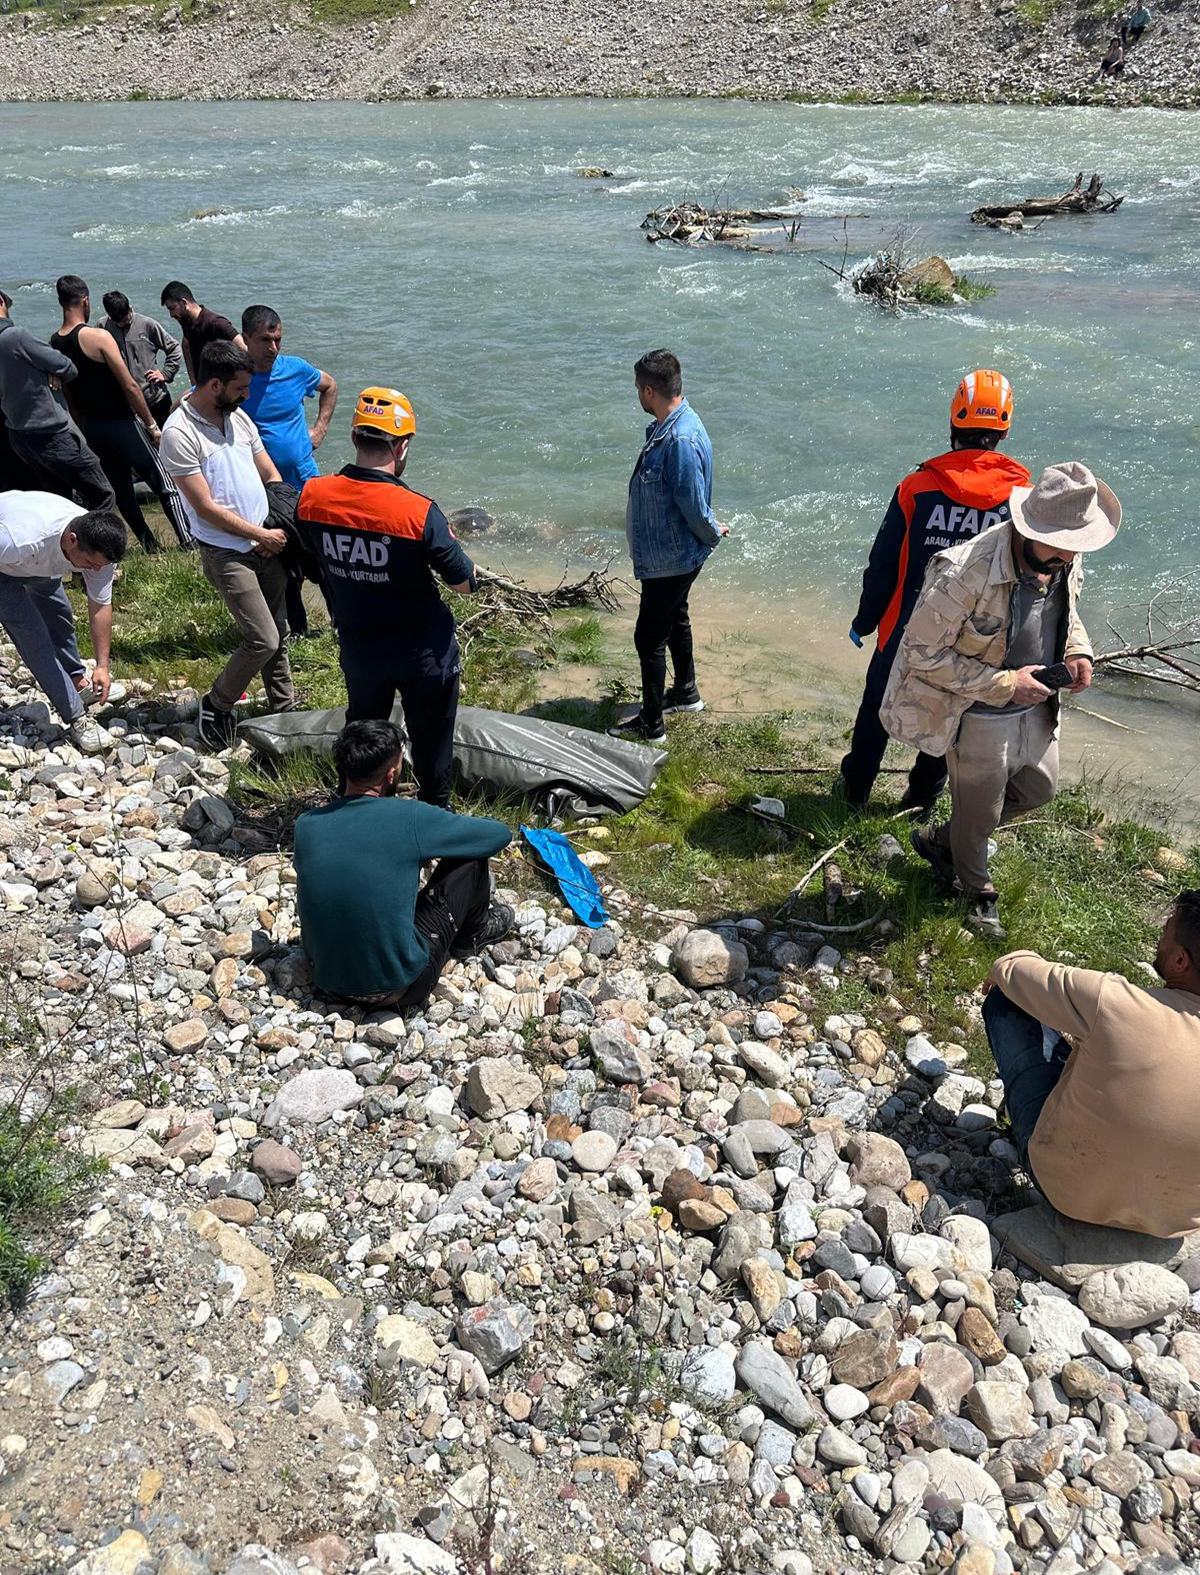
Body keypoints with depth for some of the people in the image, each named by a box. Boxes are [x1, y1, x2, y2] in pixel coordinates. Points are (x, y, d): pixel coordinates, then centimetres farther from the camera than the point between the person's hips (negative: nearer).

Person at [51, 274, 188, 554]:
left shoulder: (53, 344, 3)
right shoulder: (98, 337, -17)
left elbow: (68, 397, 11)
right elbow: (130, 387, -17)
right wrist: (152, 425, -10)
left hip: (92, 428, 7)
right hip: (121, 423, -7)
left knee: (121, 489, 16)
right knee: (164, 485, 1)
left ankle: (150, 547, 19)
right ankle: (189, 543, -3)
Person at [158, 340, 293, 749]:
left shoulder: (238, 416, 7)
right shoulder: (179, 433, -16)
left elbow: (271, 476, 13)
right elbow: (207, 508, -17)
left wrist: (278, 528, -1)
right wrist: (262, 535, -11)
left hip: (268, 543, 7)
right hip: (227, 554, -7)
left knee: (277, 634, 13)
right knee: (263, 640, -10)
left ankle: (284, 708, 28)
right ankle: (215, 706, 11)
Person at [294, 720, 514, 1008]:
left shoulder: (305, 825, -4)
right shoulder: (410, 817, -17)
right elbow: (500, 834, -3)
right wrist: (431, 841, 17)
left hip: (325, 977, 5)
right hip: (395, 988, -5)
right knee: (470, 857, 4)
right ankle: (472, 935, 32)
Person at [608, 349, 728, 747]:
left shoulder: (681, 441, -31)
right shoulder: (668, 426, 2)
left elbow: (695, 507, -26)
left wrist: (712, 534, -9)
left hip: (669, 559, -10)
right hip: (670, 554, 10)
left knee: (649, 638, 0)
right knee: (674, 620, 25)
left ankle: (651, 725, 14)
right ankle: (686, 692, 45)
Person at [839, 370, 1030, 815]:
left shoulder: (918, 485, -14)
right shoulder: (1022, 494, -11)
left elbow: (882, 566, -9)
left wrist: (865, 621, 6)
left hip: (907, 631, -1)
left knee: (878, 709, 19)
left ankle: (856, 787, 34)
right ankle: (923, 797, 34)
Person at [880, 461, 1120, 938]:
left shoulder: (1067, 563, -8)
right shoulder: (966, 573, -32)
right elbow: (923, 653, -26)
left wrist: (1078, 651, -8)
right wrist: (1005, 683, -26)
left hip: (1036, 706, 8)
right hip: (981, 716, -7)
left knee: (1038, 789, 24)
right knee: (979, 812, 12)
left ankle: (939, 840, 45)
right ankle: (977, 891, 44)